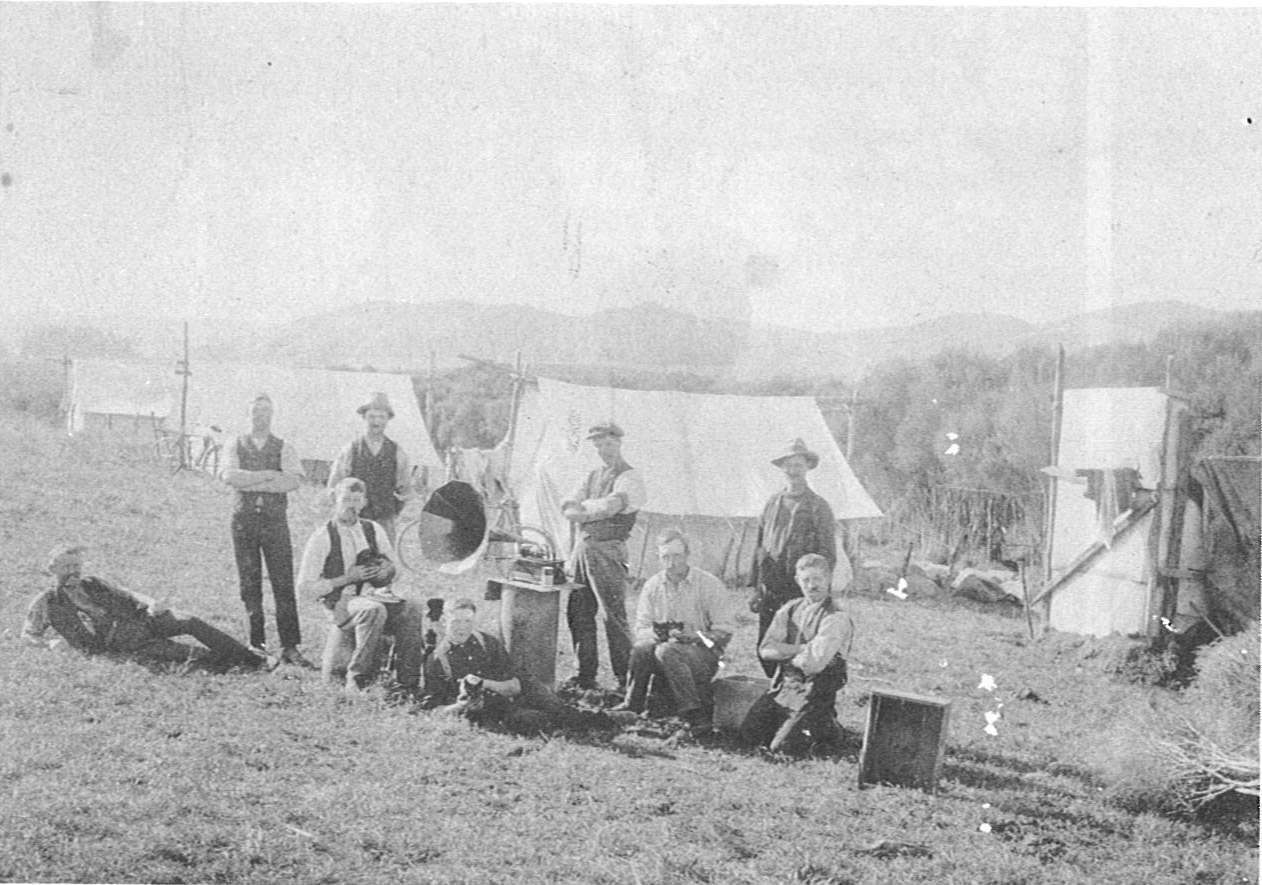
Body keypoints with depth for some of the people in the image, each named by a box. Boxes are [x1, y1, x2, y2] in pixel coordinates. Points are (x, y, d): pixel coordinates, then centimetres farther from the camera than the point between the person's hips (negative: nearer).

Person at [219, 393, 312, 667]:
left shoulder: (284, 448, 8)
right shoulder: (236, 447, 10)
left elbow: (293, 480, -8)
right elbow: (229, 476, -8)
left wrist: (251, 483, -9)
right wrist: (268, 475, -11)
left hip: (275, 520, -1)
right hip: (244, 519, 1)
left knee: (284, 584, -7)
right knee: (249, 583, 2)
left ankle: (290, 647, -7)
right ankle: (256, 642, 9)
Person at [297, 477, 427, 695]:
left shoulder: (373, 530, 12)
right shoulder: (322, 538, -3)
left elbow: (394, 565, 25)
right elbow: (305, 589, -6)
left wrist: (387, 569, -1)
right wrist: (347, 578, -13)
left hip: (375, 595, 5)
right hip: (341, 603, -4)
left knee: (413, 609, -26)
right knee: (374, 609, -38)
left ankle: (408, 683, -21)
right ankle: (356, 680, -26)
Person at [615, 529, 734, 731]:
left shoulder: (710, 585, -4)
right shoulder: (652, 586, 8)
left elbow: (724, 632, -6)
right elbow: (641, 629, 7)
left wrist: (693, 636, -21)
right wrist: (656, 634, -16)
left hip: (704, 652, -3)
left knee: (666, 651, -35)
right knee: (640, 649, -29)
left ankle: (694, 713, -31)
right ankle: (633, 705, -18)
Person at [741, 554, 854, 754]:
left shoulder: (837, 619, -13)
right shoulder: (789, 610, 7)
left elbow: (814, 662, -23)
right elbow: (765, 650, -3)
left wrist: (784, 653, -6)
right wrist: (802, 649, -15)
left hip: (815, 690, -6)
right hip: (785, 684, 6)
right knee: (751, 732, -2)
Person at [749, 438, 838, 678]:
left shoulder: (819, 507, 0)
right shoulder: (772, 503, 14)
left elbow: (828, 556, -2)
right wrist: (756, 588, 12)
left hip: (799, 589, -5)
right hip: (769, 590, 5)